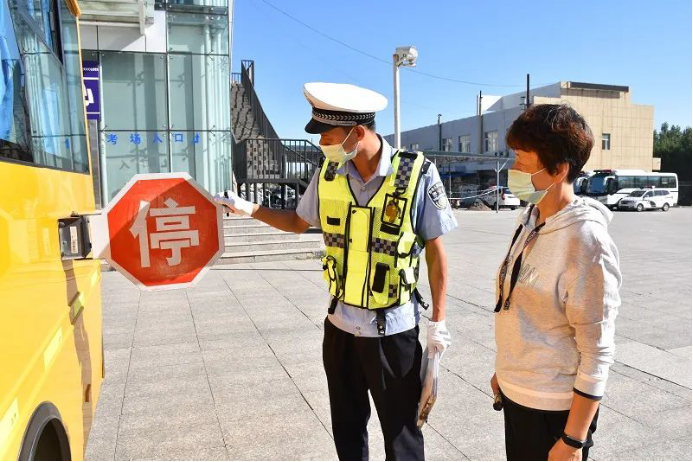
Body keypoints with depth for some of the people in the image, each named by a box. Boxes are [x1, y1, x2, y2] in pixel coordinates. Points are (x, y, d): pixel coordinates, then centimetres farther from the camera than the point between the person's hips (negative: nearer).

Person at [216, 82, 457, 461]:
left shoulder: (417, 174, -16)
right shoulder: (328, 175, -4)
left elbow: (435, 252, -8)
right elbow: (298, 222, 14)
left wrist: (438, 321, -5)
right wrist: (247, 208, 6)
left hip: (393, 329, -4)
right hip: (340, 324, 4)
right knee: (346, 428, 22)